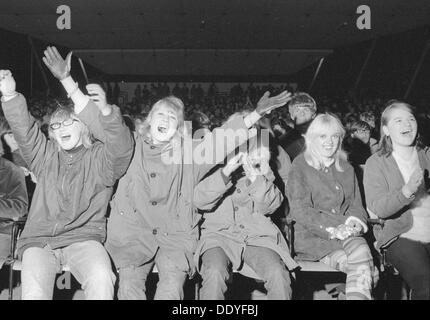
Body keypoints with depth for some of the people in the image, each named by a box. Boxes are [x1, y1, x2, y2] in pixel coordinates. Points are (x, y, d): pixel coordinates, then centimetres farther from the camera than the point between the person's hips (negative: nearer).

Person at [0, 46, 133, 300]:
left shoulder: (100, 157, 5)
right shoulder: (46, 155, 15)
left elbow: (123, 145, -16)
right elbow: (23, 128, 0)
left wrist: (105, 110, -35)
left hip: (84, 238, -2)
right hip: (39, 239, 2)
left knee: (101, 279, -32)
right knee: (34, 291, -26)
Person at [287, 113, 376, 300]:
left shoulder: (346, 168, 21)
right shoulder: (300, 167, 4)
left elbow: (356, 204, 18)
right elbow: (300, 211, -6)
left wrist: (353, 222, -6)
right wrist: (332, 229, -17)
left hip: (346, 233, 4)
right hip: (312, 236, -4)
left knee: (362, 251, -30)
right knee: (359, 263, -29)